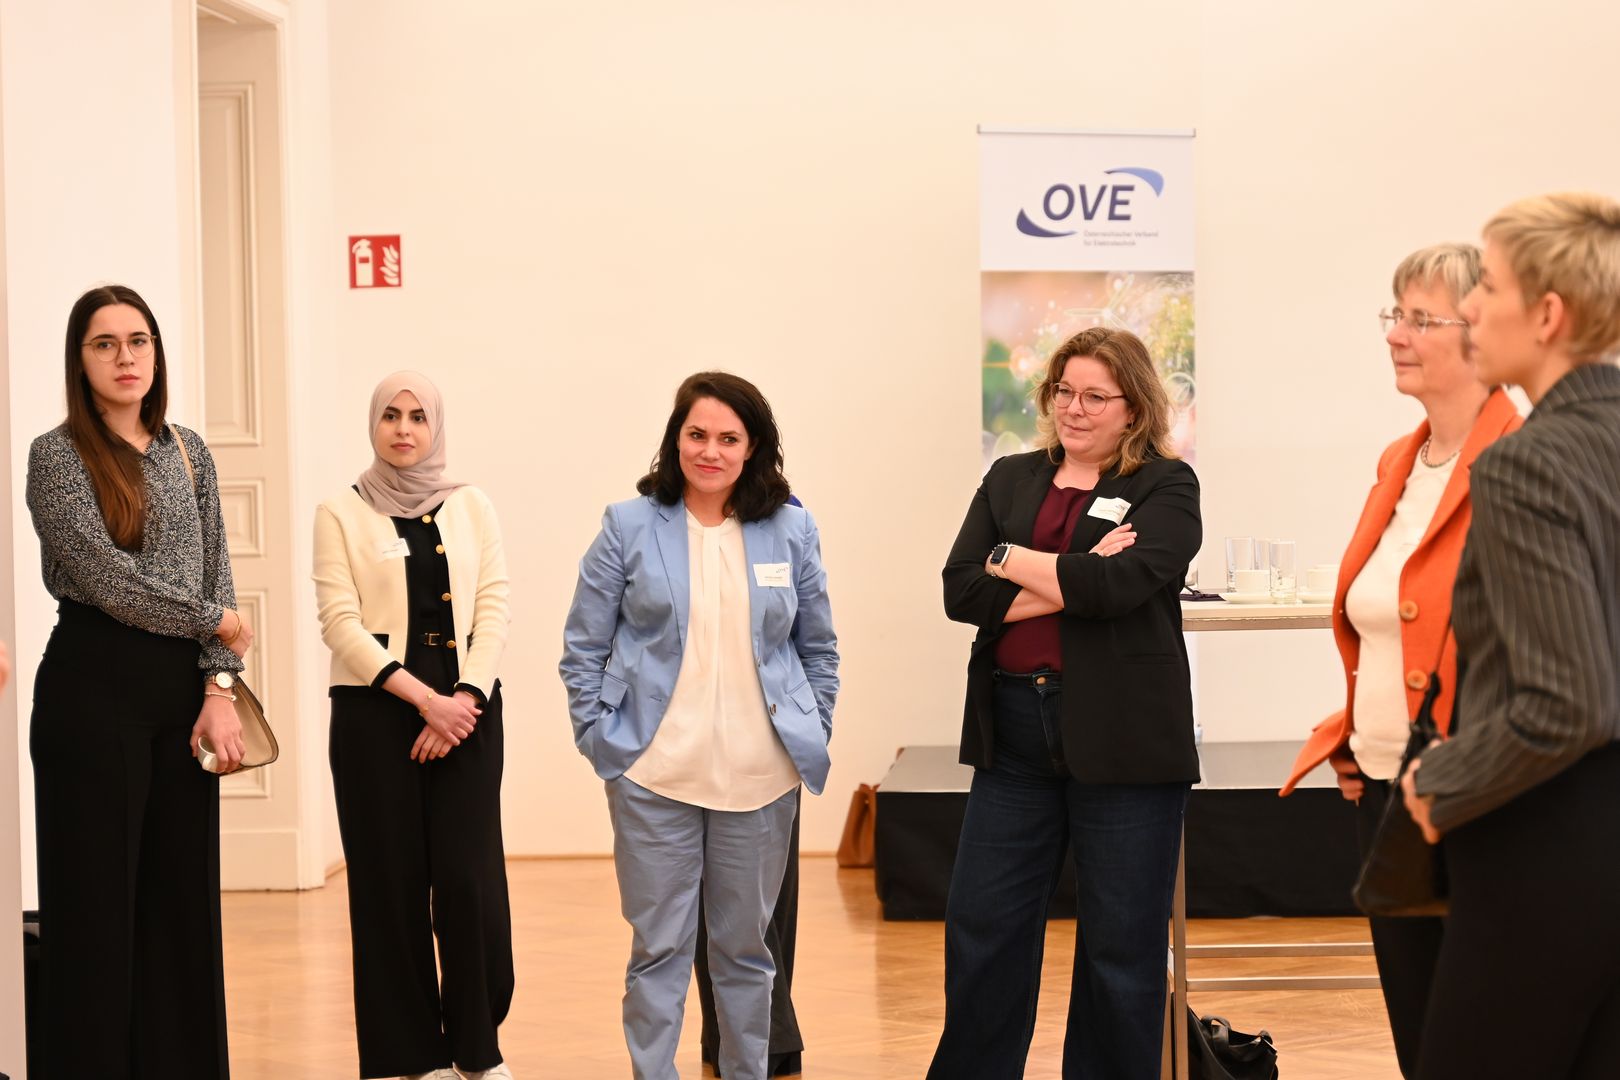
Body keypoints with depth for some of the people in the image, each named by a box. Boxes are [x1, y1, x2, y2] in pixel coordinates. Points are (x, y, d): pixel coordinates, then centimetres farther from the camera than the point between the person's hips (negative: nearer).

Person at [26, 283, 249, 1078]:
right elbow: (108, 580, -13)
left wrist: (219, 689, -2)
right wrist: (215, 619, -3)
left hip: (183, 688, 5)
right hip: (95, 688, -5)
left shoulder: (188, 452, 11)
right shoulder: (57, 455, -4)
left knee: (184, 895, 8)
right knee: (98, 901, 0)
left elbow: (217, 577, 9)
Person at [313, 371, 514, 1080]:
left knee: (470, 878, -5)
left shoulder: (471, 507, 11)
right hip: (376, 710, -1)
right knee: (391, 882, 1)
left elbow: (494, 609, 4)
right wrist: (423, 698, -13)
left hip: (465, 706, 1)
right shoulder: (341, 514, 5)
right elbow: (341, 622, -4)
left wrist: (464, 697, -10)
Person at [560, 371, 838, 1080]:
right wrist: (599, 737, -1)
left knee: (746, 945, 12)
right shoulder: (629, 527, 0)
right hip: (653, 774, -2)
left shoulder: (792, 530, 5)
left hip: (761, 776, 2)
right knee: (659, 947, 3)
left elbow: (818, 648, 13)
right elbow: (583, 647, 4)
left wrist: (812, 735, 8)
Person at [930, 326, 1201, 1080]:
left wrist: (1012, 560, -7)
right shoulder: (1010, 479, 11)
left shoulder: (1166, 487, -1)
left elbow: (1121, 583, -19)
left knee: (1121, 943, 5)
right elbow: (960, 592, -1)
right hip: (1014, 731, 4)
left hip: (1123, 738, -4)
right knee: (982, 927, 8)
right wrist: (1073, 581, -12)